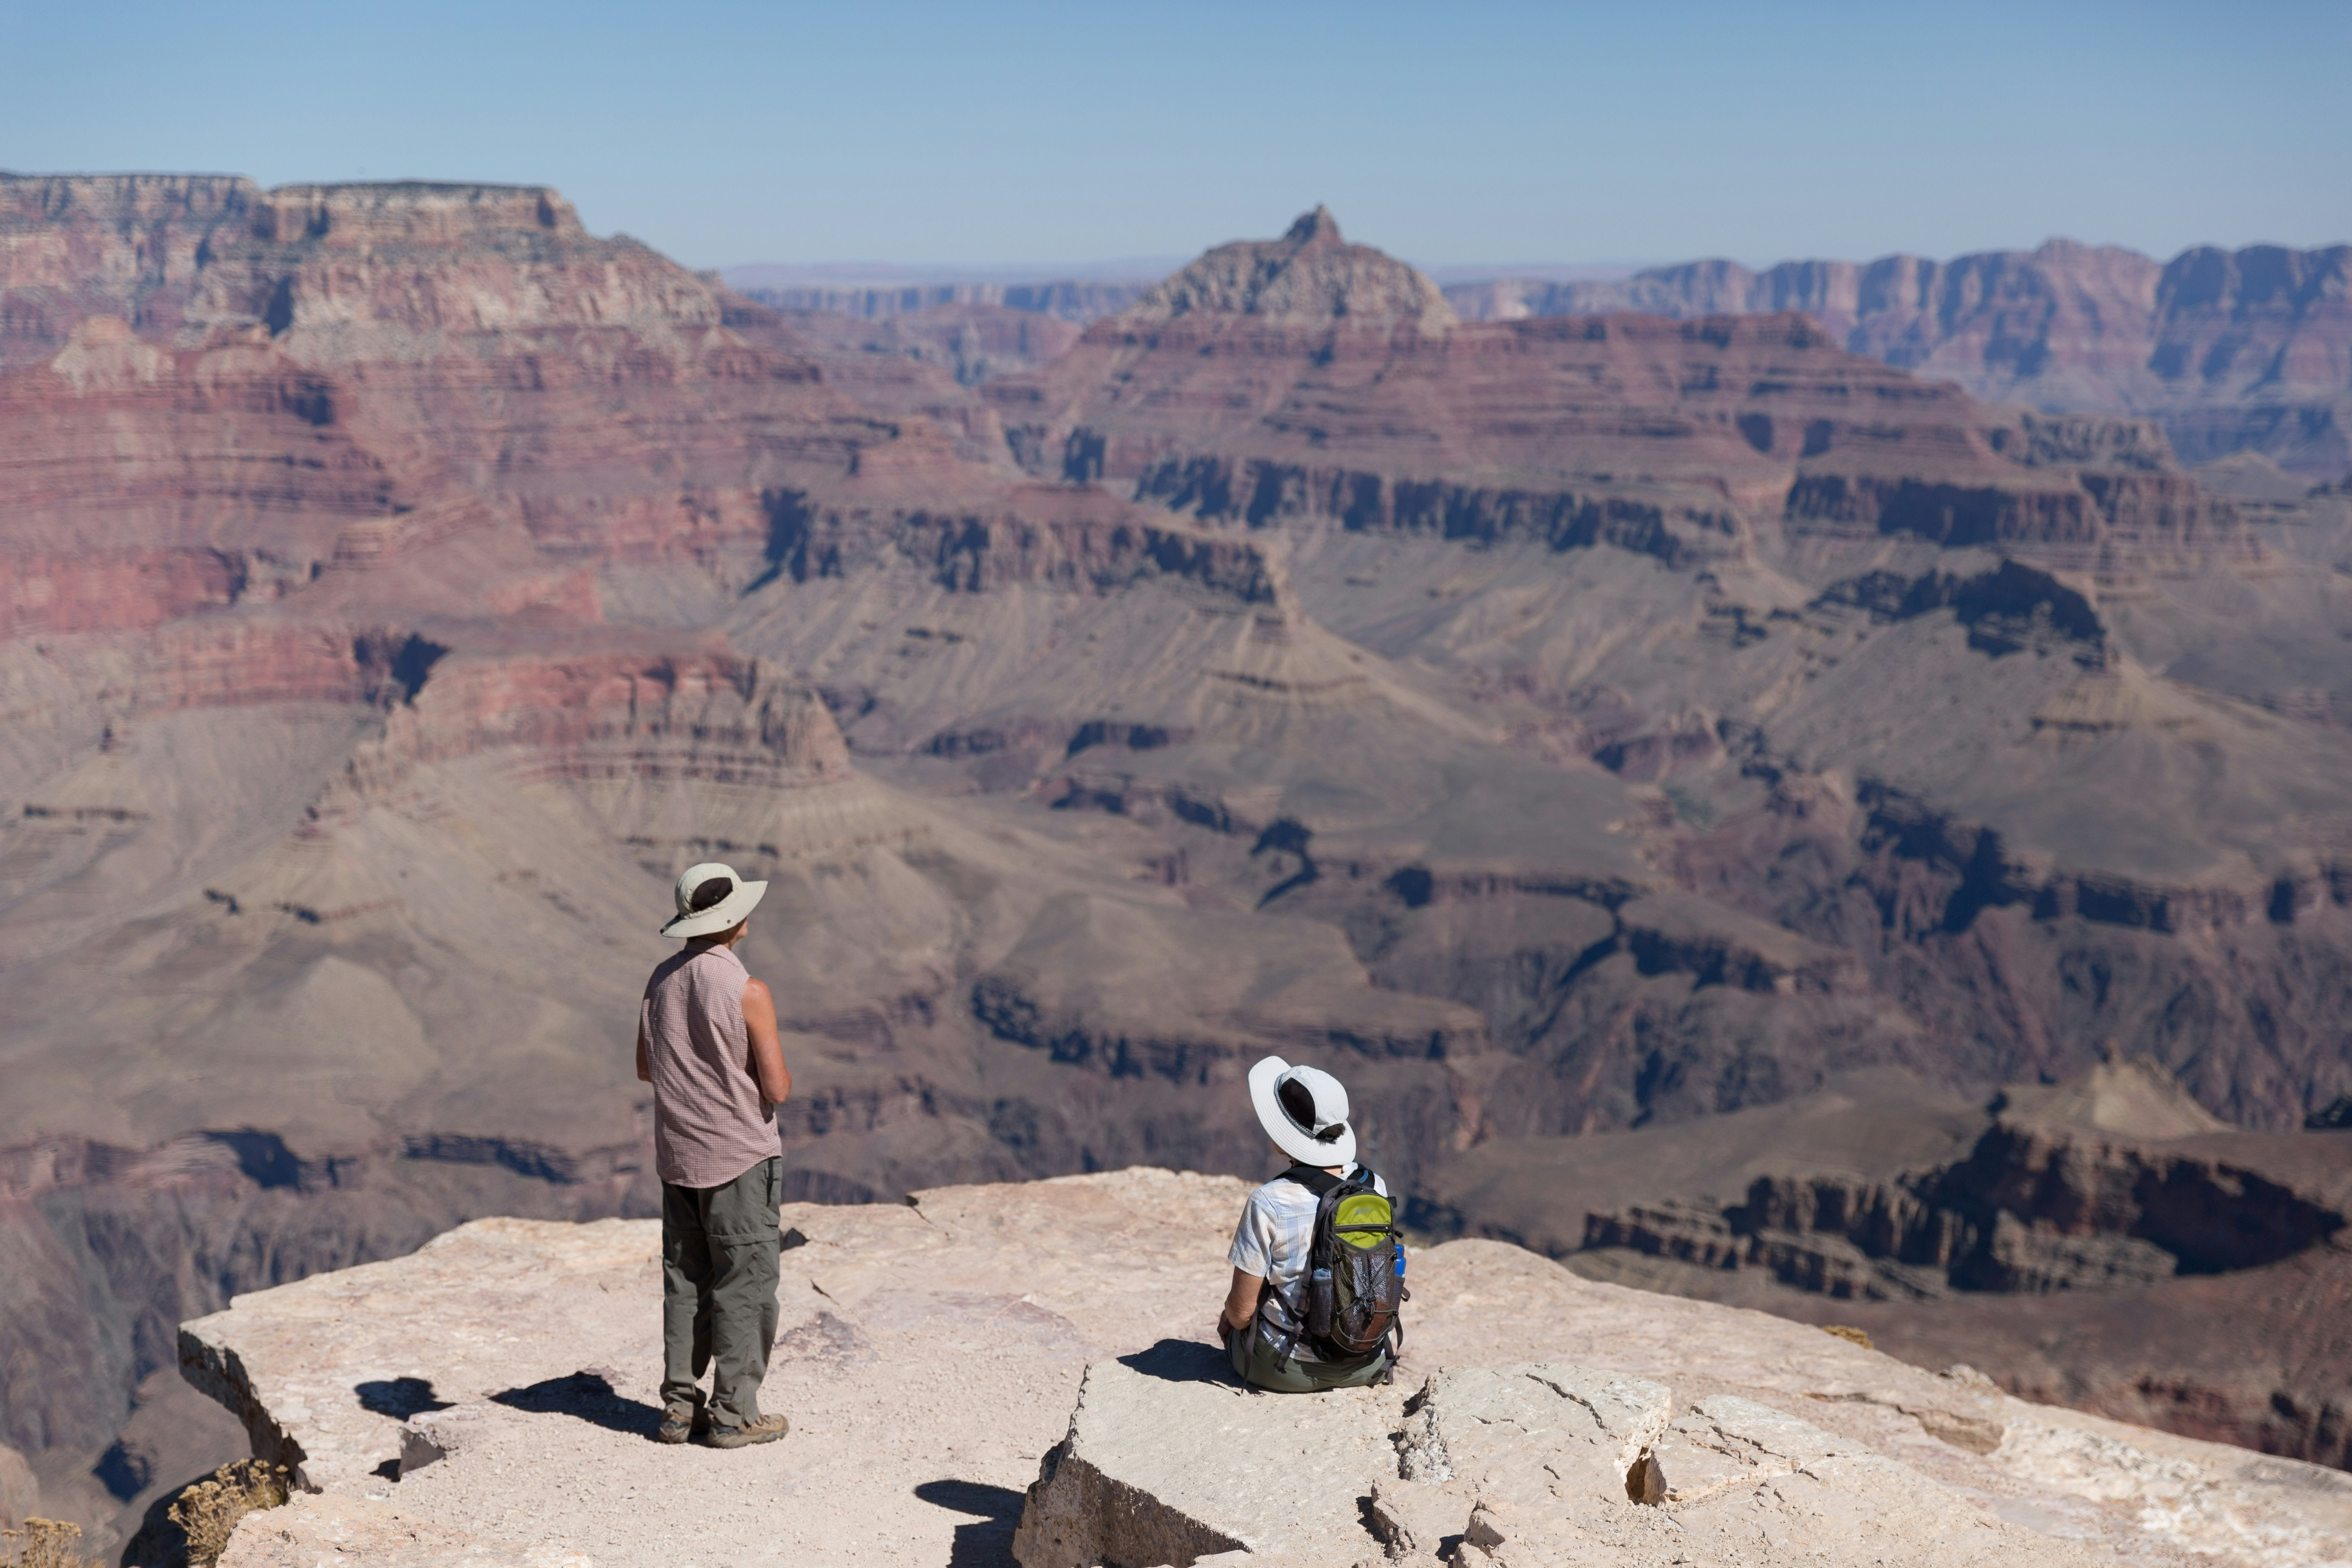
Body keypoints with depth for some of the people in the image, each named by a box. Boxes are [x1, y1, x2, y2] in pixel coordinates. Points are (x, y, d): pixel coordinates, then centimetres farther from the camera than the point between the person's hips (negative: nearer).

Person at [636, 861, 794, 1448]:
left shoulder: (662, 980, 3)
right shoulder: (748, 993, -18)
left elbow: (645, 1068, 12)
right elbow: (777, 1088, -16)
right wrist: (780, 1075, 5)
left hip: (678, 1157, 6)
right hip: (740, 1157, -6)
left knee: (685, 1280, 14)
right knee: (745, 1284, 2)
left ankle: (680, 1406, 18)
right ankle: (734, 1415, 5)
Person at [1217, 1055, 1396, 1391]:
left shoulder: (1269, 1204, -22)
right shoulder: (1375, 1187, -7)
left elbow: (1242, 1311, -15)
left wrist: (1230, 1319, 9)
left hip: (1290, 1371, -4)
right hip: (1368, 1365, 4)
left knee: (1231, 1320, 29)